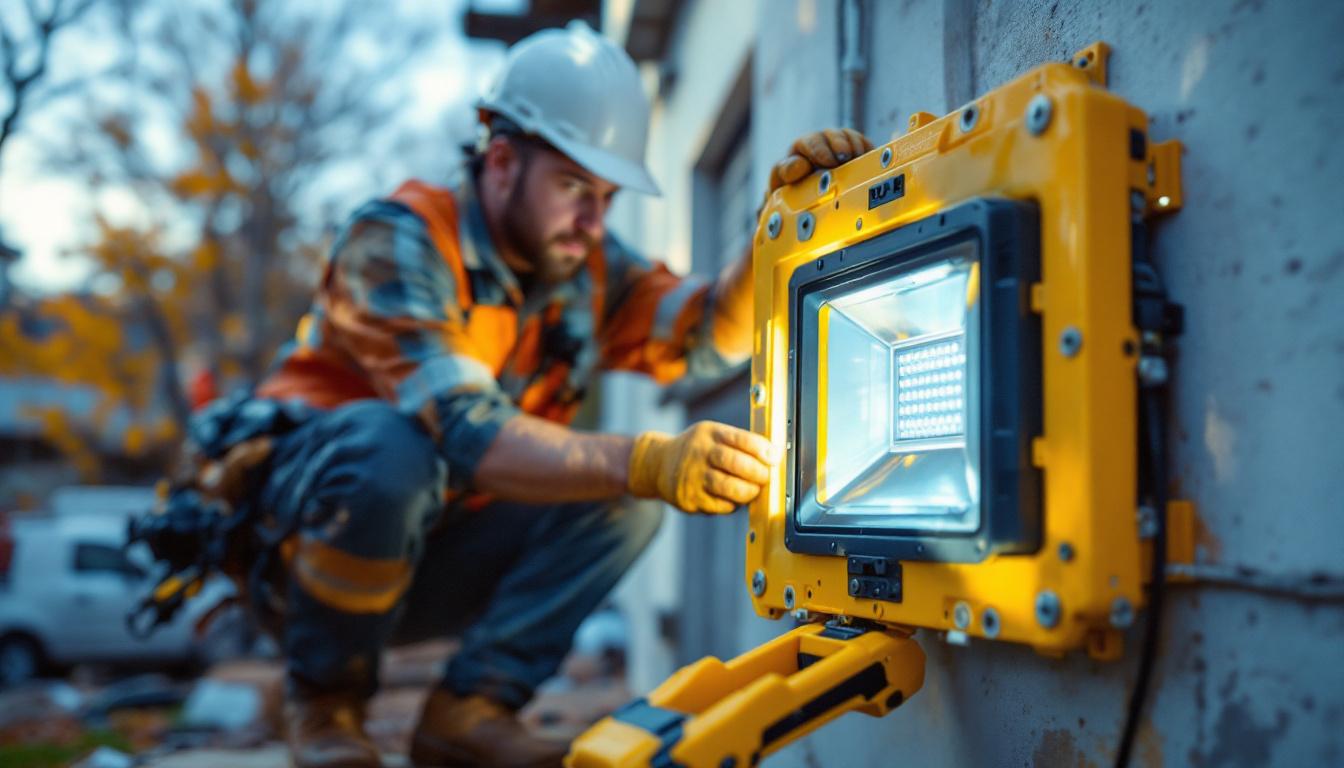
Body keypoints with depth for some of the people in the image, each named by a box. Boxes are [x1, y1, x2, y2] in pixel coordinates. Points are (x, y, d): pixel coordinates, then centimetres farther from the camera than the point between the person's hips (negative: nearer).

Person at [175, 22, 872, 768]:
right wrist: (647, 462, -49)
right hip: (296, 527, -5)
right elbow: (468, 435, -36)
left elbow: (709, 335, -14)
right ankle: (323, 695, -12)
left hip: (426, 554, 5)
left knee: (624, 494, -15)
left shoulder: (588, 268, -1)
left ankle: (471, 705, -11)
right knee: (391, 442, -37)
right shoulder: (396, 245, -22)